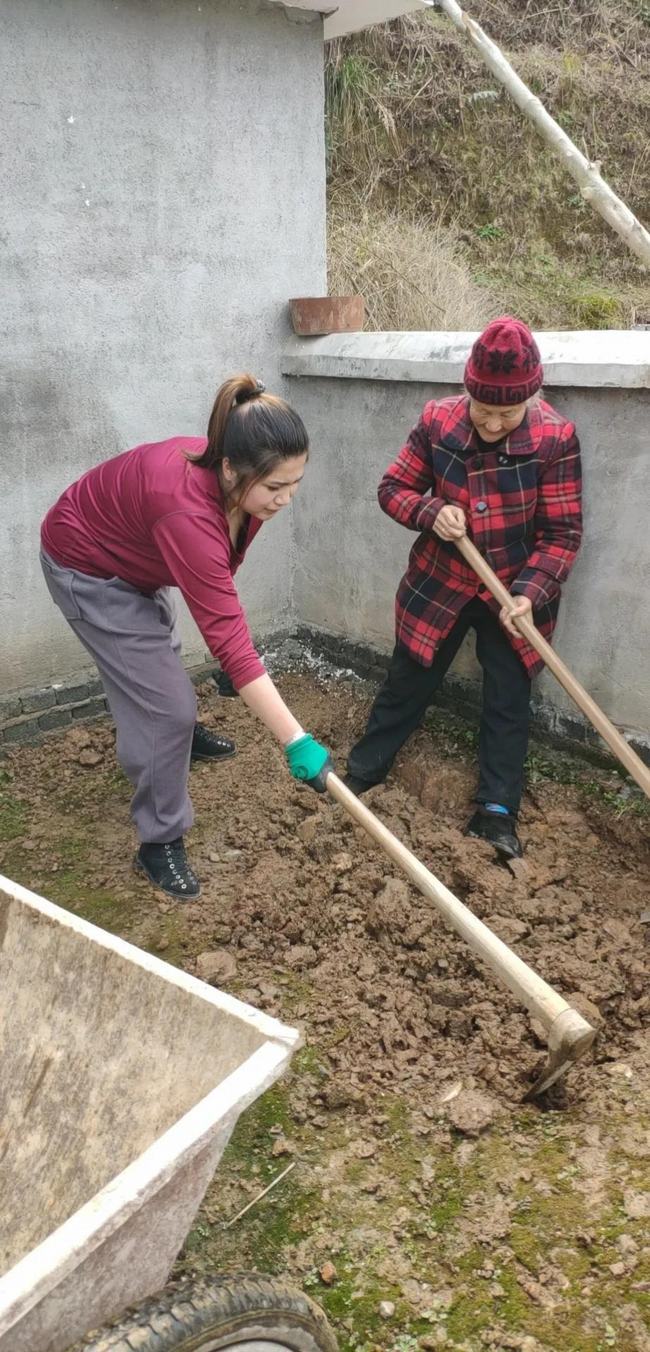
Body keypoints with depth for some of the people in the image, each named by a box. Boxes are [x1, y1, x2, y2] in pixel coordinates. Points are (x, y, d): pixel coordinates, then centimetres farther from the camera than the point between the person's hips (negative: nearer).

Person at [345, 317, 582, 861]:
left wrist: (530, 593, -26)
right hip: (439, 585, 1)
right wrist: (430, 512, -23)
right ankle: (363, 771, 33)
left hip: (514, 594, -1)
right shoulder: (438, 421, -13)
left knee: (508, 703, 7)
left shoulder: (556, 439, -17)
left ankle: (497, 812, 19)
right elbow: (393, 487, -3)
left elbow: (562, 533, -14)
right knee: (407, 684, 14)